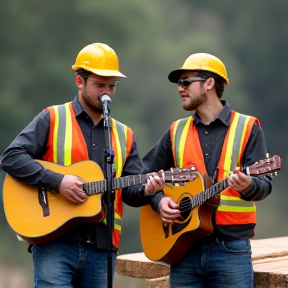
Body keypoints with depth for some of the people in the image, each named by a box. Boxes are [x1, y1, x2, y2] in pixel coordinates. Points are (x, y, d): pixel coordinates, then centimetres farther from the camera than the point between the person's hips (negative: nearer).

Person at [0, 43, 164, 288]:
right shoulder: (52, 119, 3)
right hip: (54, 239, -5)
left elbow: (130, 191, 14)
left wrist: (145, 190, -10)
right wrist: (56, 181, -16)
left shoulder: (124, 135, 17)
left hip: (101, 246, 5)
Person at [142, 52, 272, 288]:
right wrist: (159, 200, -2)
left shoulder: (247, 128, 1)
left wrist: (248, 186, -29)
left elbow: (264, 184, -7)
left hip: (231, 250, -3)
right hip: (184, 247, 4)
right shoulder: (177, 131, 12)